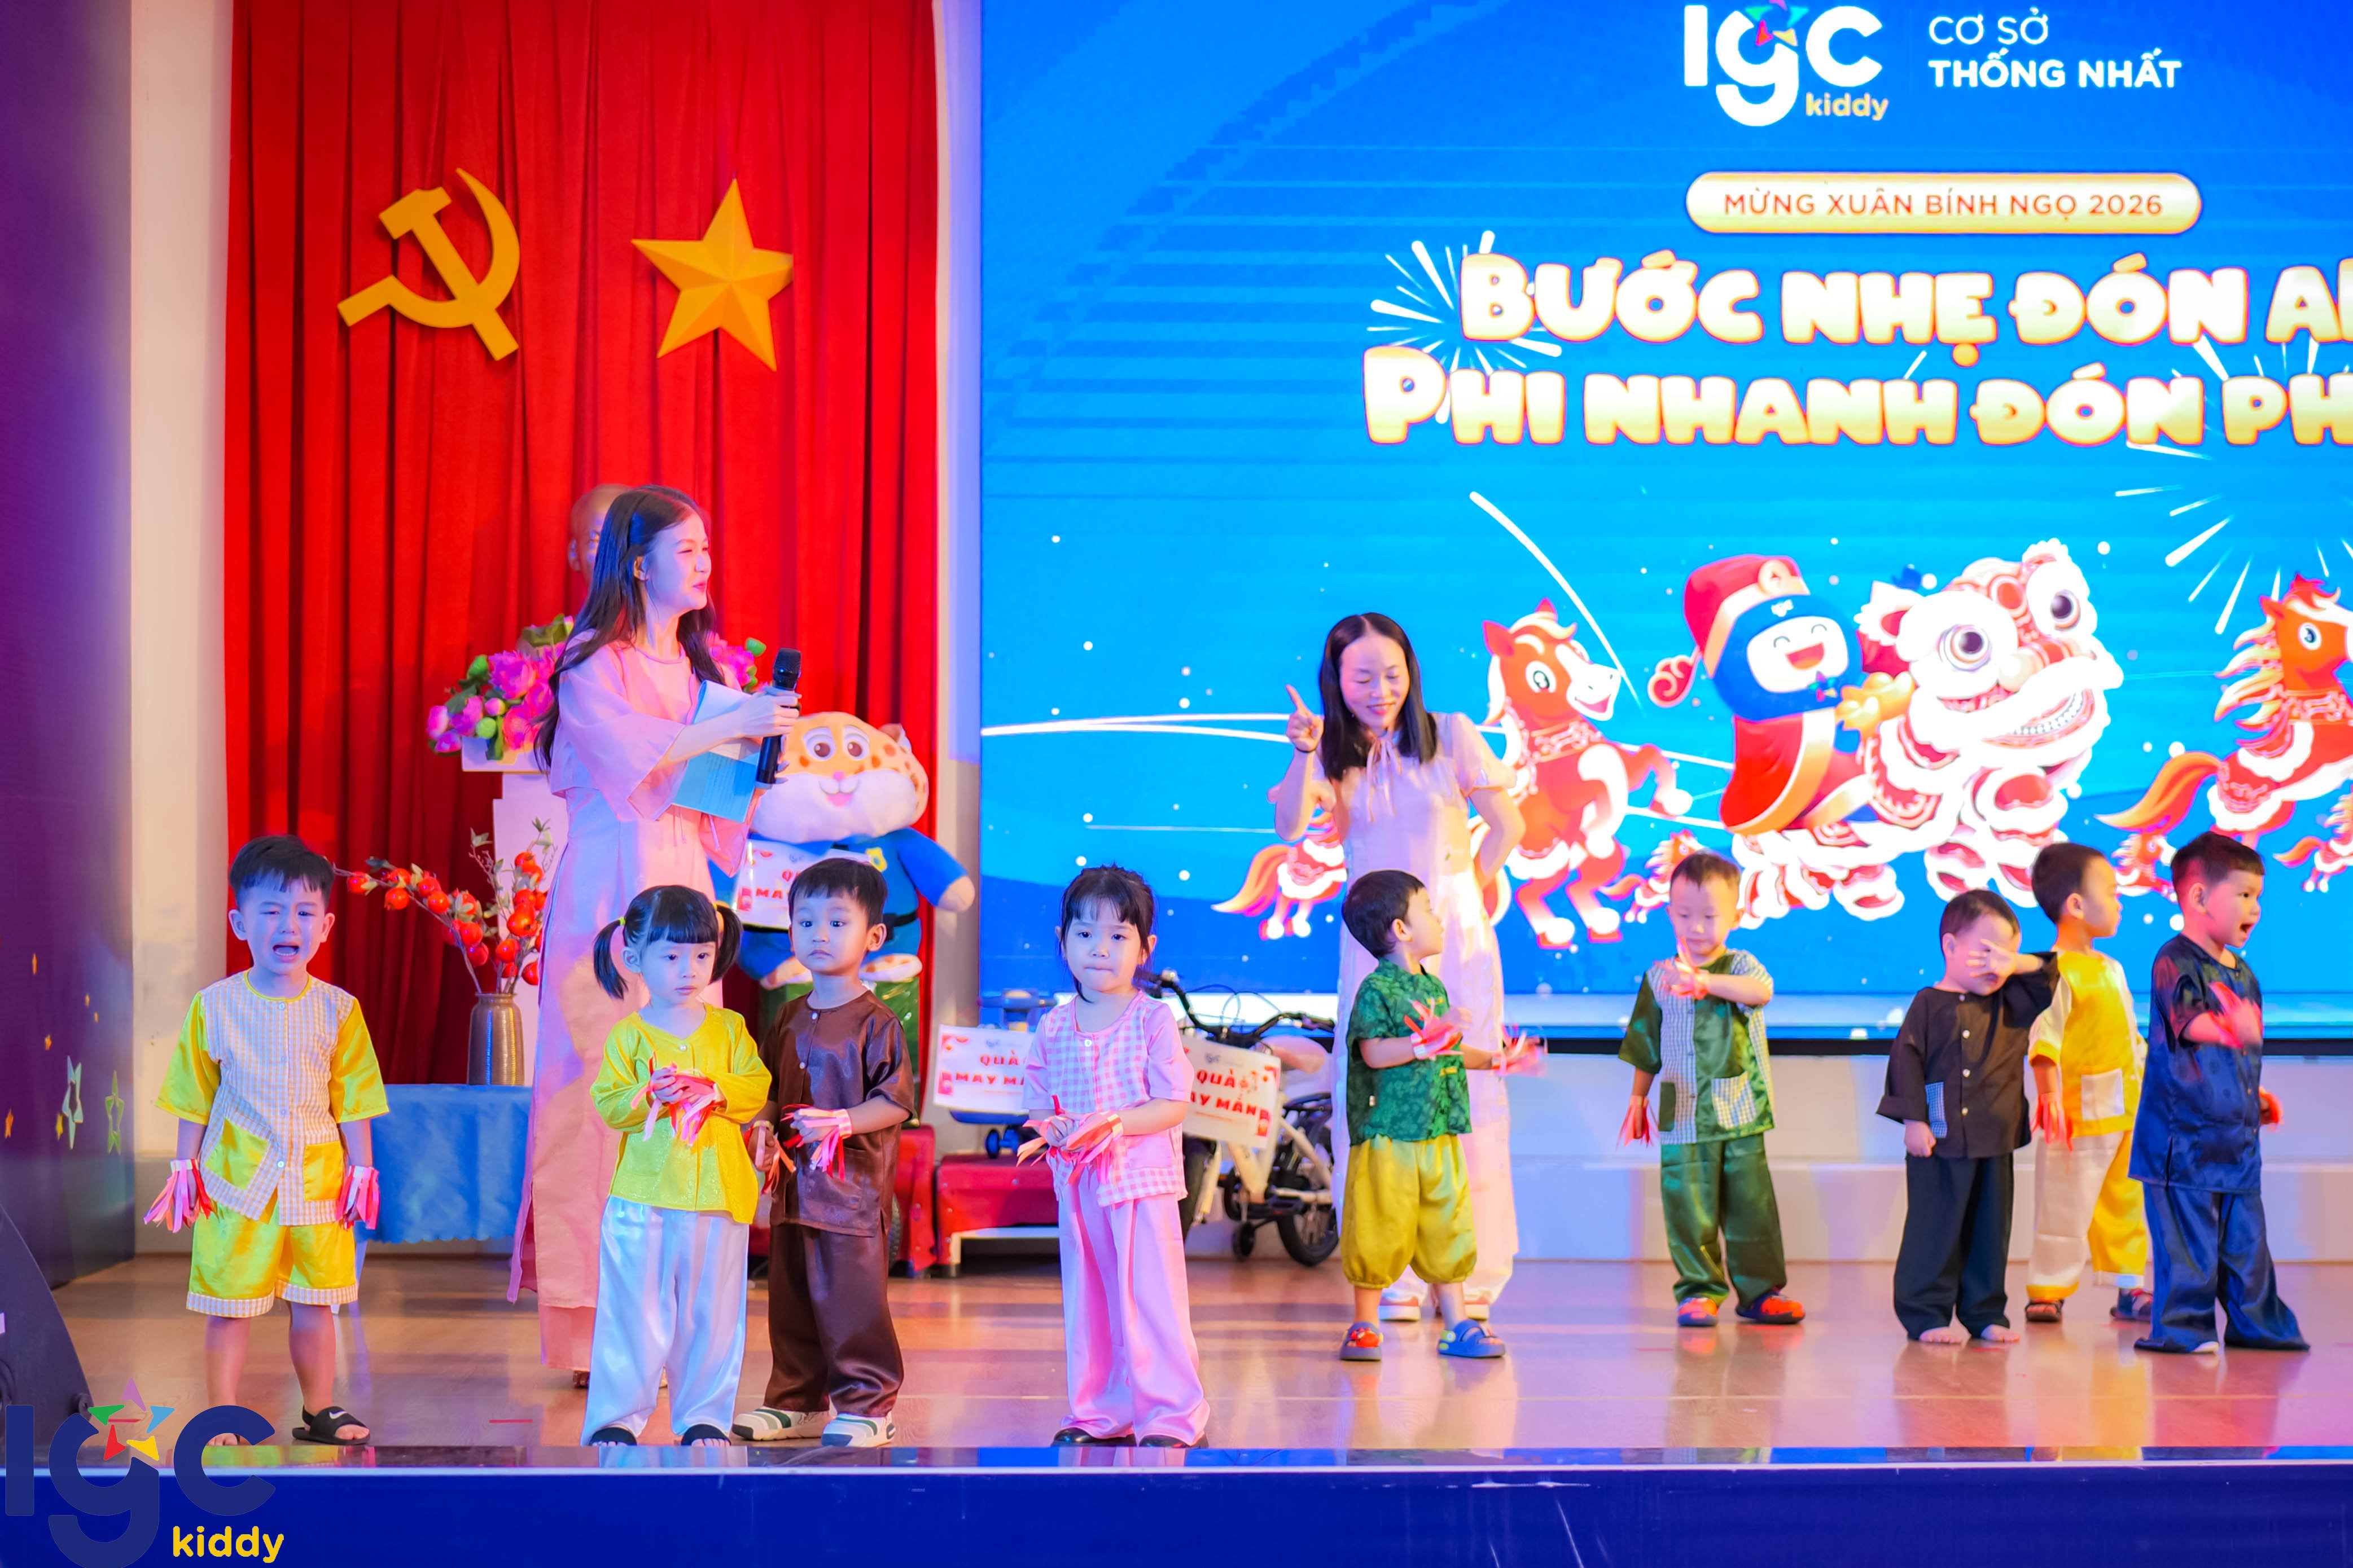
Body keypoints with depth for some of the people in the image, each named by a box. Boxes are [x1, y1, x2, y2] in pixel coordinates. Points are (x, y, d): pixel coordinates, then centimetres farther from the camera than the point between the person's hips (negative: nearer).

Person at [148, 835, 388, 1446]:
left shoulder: (338, 1010, 0)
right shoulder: (215, 1006, -2)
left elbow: (352, 1099, 6)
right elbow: (195, 1100, 4)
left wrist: (361, 1169, 4)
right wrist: (184, 1168, 3)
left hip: (317, 1181, 1)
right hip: (235, 1181, -1)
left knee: (314, 1303, 8)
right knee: (229, 1302, 2)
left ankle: (320, 1412, 22)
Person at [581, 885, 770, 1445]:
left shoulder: (729, 1029, 7)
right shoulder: (628, 1035, 1)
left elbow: (757, 1088, 0)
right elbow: (608, 1105, -3)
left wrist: (714, 1091, -17)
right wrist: (649, 1097, -21)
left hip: (717, 1195, 2)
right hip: (643, 1197, -2)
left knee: (710, 1312, 8)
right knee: (636, 1311, 1)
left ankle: (703, 1415, 18)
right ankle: (617, 1416, 9)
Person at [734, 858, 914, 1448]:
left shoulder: (875, 1023, -8)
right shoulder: (789, 1019, 12)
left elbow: (896, 1101, -12)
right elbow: (767, 1088, 20)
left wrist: (843, 1122, -24)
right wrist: (762, 1129, 1)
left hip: (852, 1185, -7)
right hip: (794, 1185, 7)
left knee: (851, 1300, -5)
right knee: (790, 1300, 14)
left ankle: (866, 1405, 6)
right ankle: (796, 1403, 25)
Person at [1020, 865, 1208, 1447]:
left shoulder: (1152, 1020, -6)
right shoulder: (1053, 1028, 8)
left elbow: (1173, 1103, -10)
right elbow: (1037, 1098, 14)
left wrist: (1116, 1125, -22)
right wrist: (1050, 1125, -9)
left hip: (1142, 1181, -5)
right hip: (1077, 1182, 5)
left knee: (1151, 1300, -4)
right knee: (1086, 1301, 10)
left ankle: (1170, 1414, 4)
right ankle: (1098, 1412, 21)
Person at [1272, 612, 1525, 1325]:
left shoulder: (1450, 735, -1)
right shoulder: (1332, 755, 4)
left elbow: (1508, 825, 2)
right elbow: (1290, 825, -13)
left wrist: (1467, 893, 5)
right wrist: (1305, 753, -25)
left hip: (1455, 937, -1)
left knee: (1464, 1094, -2)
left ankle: (1469, 1274, 5)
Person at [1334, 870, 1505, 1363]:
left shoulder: (1433, 986, 14)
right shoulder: (1376, 989, -11)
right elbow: (1374, 1052, -22)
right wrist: (1431, 1039, -27)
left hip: (1438, 1132, 7)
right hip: (1389, 1136, -7)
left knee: (1448, 1230, 10)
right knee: (1381, 1233, -1)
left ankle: (1456, 1325, 17)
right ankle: (1364, 1327, 11)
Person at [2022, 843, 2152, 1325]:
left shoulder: (2111, 970, 15)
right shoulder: (2056, 971, -13)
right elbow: (2043, 1037, -20)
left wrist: (2149, 1089, 24)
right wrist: (2049, 1095, -28)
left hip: (2127, 1112, 8)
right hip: (2080, 1114, -8)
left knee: (2126, 1202, 14)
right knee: (2065, 1207, -3)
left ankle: (2129, 1288, 23)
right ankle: (2047, 1290, 5)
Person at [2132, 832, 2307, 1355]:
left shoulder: (2242, 972, 16)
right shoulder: (2176, 963, -11)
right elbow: (2189, 1022, -25)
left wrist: (2257, 1094, 16)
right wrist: (2228, 1031, -43)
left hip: (2237, 1132, 8)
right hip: (2184, 1131, -8)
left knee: (2245, 1233, 13)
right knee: (2187, 1234, -5)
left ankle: (2257, 1322, 22)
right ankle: (2181, 1326, 4)